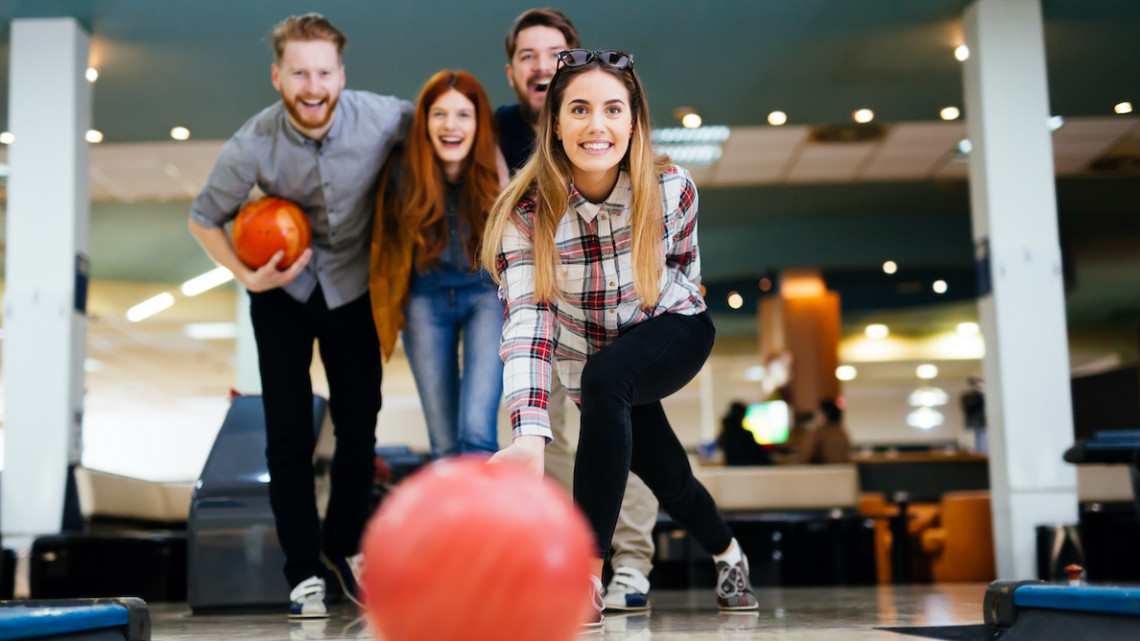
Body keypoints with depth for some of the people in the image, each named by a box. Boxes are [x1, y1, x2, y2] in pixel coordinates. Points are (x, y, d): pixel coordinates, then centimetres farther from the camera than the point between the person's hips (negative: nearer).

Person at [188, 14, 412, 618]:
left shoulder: (380, 119, -24)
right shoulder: (254, 144, -23)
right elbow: (205, 218, -7)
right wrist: (246, 275, -21)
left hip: (353, 287, 1)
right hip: (282, 291, -1)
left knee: (360, 425, 7)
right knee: (288, 433, -2)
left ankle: (344, 544, 31)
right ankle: (303, 570, 12)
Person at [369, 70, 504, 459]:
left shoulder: (499, 172, -16)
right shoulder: (404, 171, -14)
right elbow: (391, 234, 4)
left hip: (488, 292, -1)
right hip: (427, 299, 2)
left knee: (477, 430, -19)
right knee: (445, 444, 4)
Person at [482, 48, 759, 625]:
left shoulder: (671, 189, -22)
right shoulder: (525, 212, -25)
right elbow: (526, 317, -36)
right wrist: (530, 435, -47)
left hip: (672, 330, -2)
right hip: (593, 357, 2)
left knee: (604, 376, -34)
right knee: (669, 478, 12)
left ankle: (585, 576, -30)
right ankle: (727, 554, 49)